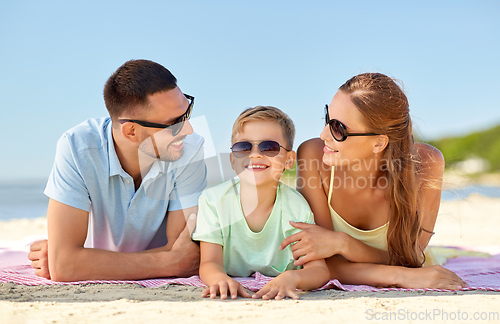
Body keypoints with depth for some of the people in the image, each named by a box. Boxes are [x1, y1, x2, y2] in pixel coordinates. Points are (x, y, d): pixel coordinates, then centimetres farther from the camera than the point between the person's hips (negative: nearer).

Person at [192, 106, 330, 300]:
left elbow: (319, 270, -14)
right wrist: (220, 279, -40)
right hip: (230, 298, 0)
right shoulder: (213, 200, -11)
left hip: (278, 299, 0)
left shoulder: (297, 208, -11)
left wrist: (291, 278, -37)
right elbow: (209, 263, -16)